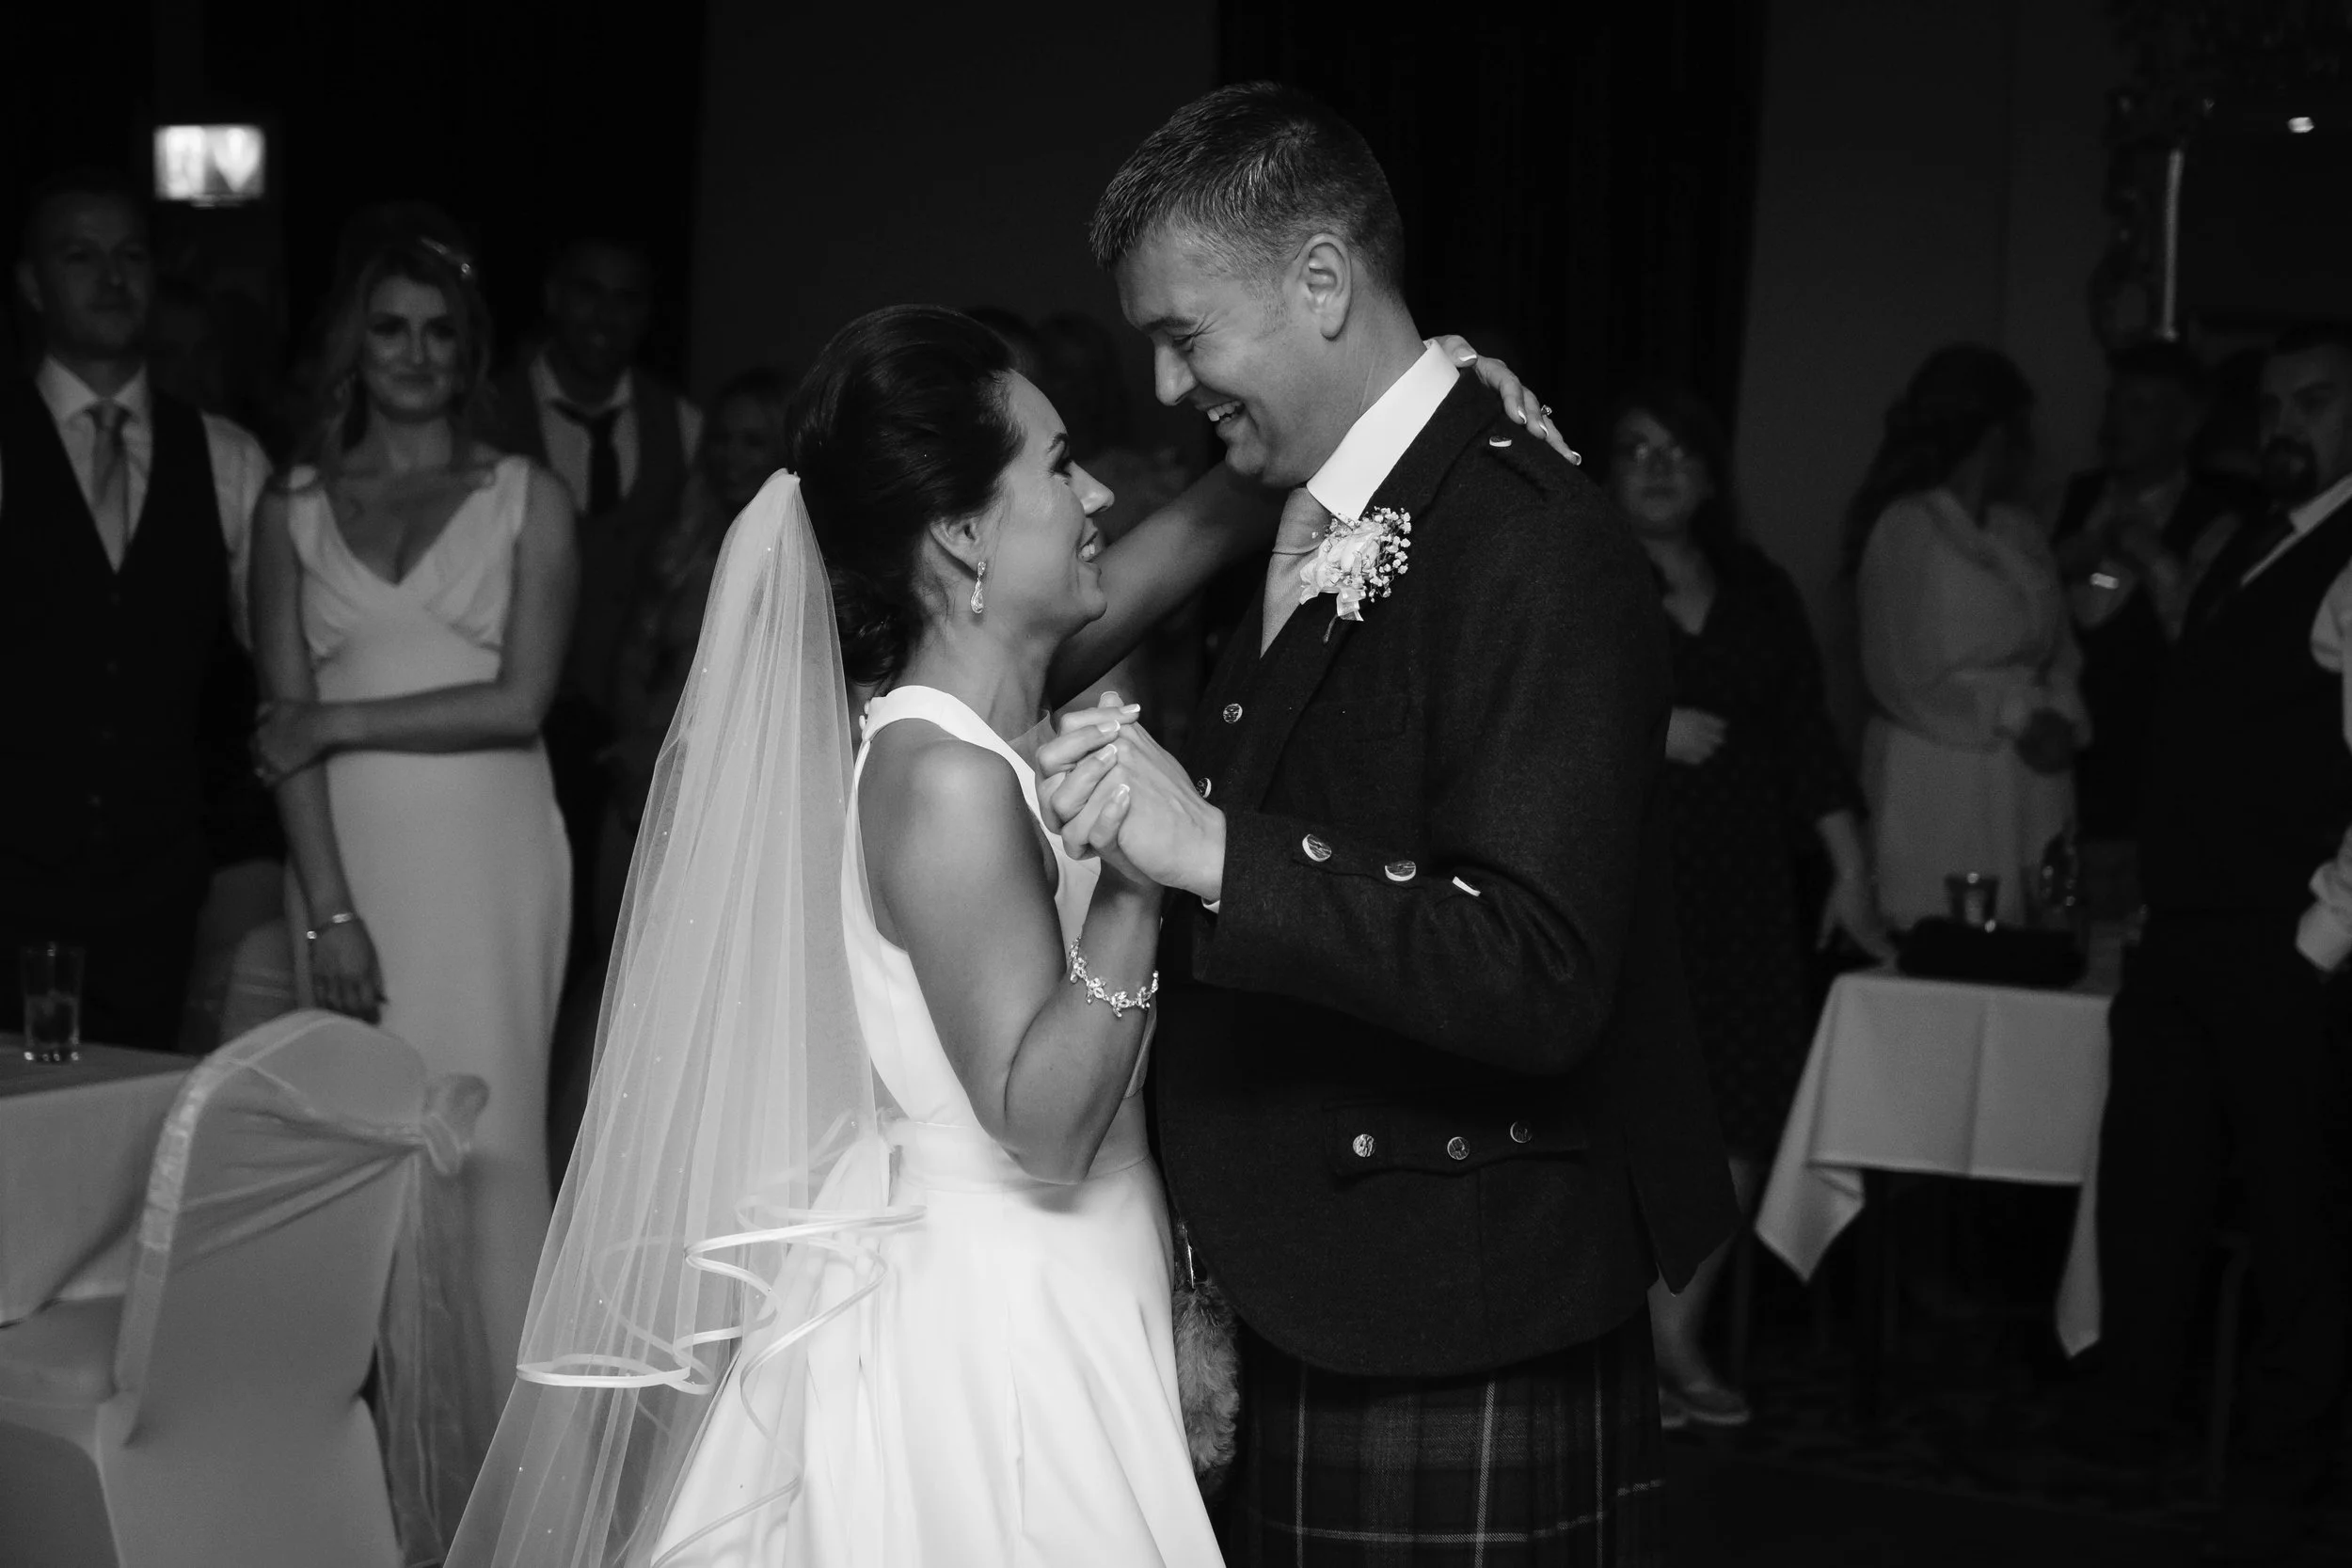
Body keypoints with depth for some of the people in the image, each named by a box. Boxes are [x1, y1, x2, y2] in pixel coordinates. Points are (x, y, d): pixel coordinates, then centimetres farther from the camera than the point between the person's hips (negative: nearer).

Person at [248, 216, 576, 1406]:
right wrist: (328, 907, -8)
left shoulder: (527, 499, 6)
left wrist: (341, 721, -6)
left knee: (490, 1137, -6)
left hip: (489, 849, -2)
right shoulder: (293, 510, 10)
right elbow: (286, 720, 2)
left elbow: (520, 700, -4)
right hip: (347, 852, 2)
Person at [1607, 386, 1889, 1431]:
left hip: (1741, 882, 5)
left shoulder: (1758, 593, 15)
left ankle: (1676, 1334, 12)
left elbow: (1808, 738, 13)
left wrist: (1852, 874, 9)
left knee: (1743, 1108, 0)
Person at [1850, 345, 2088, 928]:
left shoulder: (2022, 535, 17)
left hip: (2029, 786, 6)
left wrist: (2060, 720, -5)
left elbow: (2059, 653, 15)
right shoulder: (1906, 530, -5)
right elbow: (1907, 677, -9)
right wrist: (2016, 714, -10)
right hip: (1938, 786, -6)